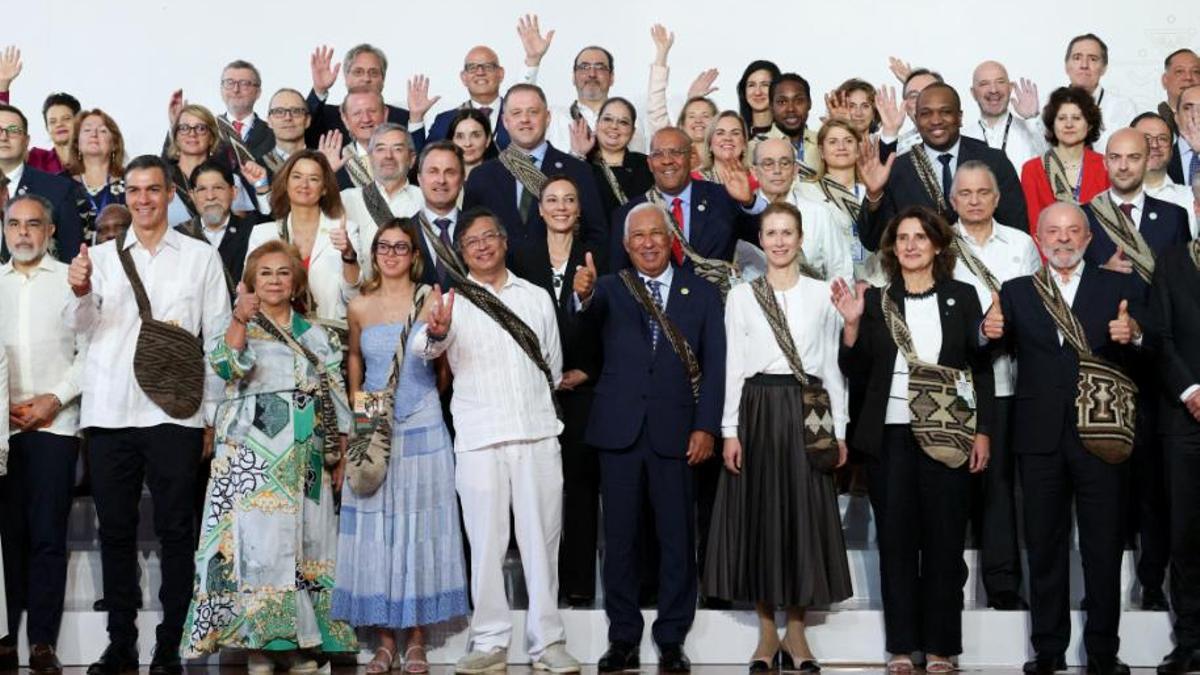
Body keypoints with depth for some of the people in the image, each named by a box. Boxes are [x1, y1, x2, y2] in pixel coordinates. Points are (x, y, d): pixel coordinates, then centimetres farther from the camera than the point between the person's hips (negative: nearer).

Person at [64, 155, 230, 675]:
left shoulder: (201, 257, 9)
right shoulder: (100, 256, 12)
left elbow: (218, 336, 8)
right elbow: (81, 326, -1)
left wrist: (214, 415, 1)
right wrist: (81, 293, -24)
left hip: (175, 413, -2)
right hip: (109, 412, 2)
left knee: (175, 531, 0)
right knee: (115, 531, 5)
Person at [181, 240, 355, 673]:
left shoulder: (316, 336, 16)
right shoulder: (241, 329, 7)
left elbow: (335, 395, 14)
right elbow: (226, 366, -13)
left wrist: (340, 454, 8)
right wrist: (240, 321, -27)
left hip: (306, 456, 3)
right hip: (252, 454, -3)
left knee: (305, 541, 2)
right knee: (257, 539, -10)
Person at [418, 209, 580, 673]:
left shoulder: (536, 297, 13)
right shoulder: (453, 302, 4)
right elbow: (425, 347, -15)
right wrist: (436, 332, -36)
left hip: (538, 434, 2)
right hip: (479, 439, -2)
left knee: (541, 539, 3)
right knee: (486, 542, 1)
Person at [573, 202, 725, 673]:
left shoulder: (702, 295, 8)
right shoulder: (611, 289, 7)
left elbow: (714, 366, 3)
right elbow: (592, 311, -15)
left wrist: (706, 427, -6)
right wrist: (583, 294, -38)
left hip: (675, 433, 0)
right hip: (619, 431, 0)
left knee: (677, 538, 4)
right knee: (619, 538, 6)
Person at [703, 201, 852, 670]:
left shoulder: (822, 295, 7)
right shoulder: (741, 296, 6)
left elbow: (832, 366, 7)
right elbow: (734, 366, 3)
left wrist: (839, 430, 2)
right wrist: (730, 430, -4)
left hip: (807, 412, 0)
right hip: (758, 410, 0)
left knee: (805, 516, 1)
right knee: (759, 516, 2)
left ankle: (796, 634, 11)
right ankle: (767, 634, 11)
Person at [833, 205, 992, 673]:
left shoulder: (962, 297, 5)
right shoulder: (875, 301, 7)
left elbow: (982, 368, 6)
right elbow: (854, 369, 5)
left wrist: (982, 432, -1)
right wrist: (851, 323, -10)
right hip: (890, 436, 1)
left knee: (943, 540, 3)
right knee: (895, 540, 3)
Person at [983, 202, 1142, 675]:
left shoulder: (1117, 288, 7)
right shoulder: (1017, 292, 11)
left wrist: (1133, 337, -23)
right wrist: (990, 334, -17)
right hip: (1040, 438, 1)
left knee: (1104, 547, 3)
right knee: (1044, 547, 7)